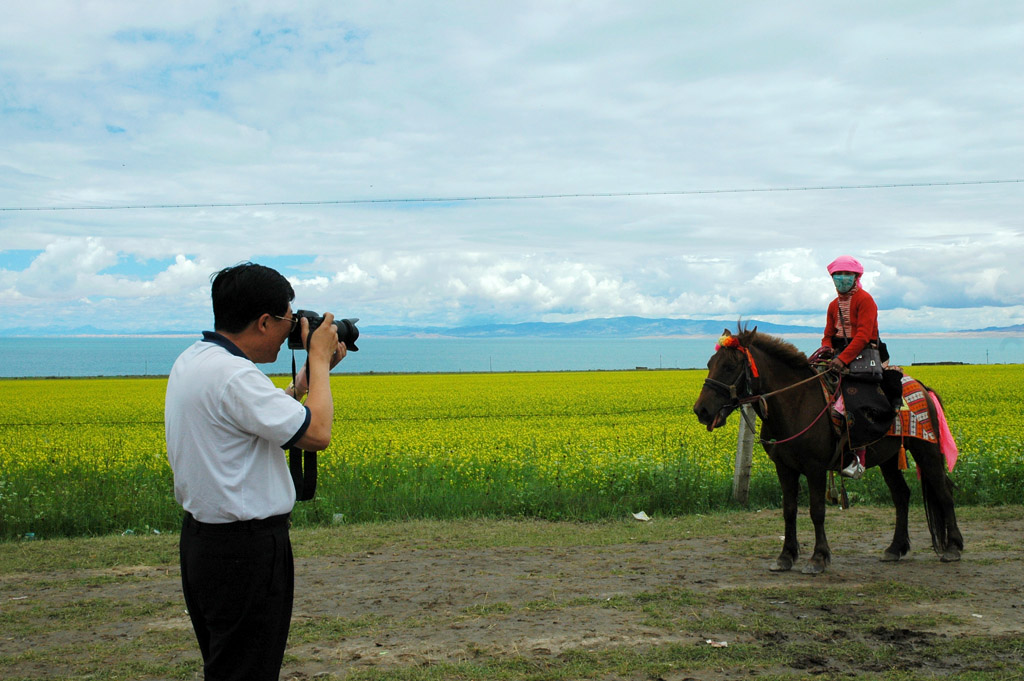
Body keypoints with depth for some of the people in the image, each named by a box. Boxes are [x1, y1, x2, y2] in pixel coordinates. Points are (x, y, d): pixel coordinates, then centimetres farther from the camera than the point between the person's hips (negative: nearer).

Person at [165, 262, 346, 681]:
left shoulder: (191, 360, 8)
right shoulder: (233, 375, -24)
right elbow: (317, 434, -22)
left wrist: (310, 372, 13)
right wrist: (319, 360, -9)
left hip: (202, 536, 10)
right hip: (247, 550, -10)